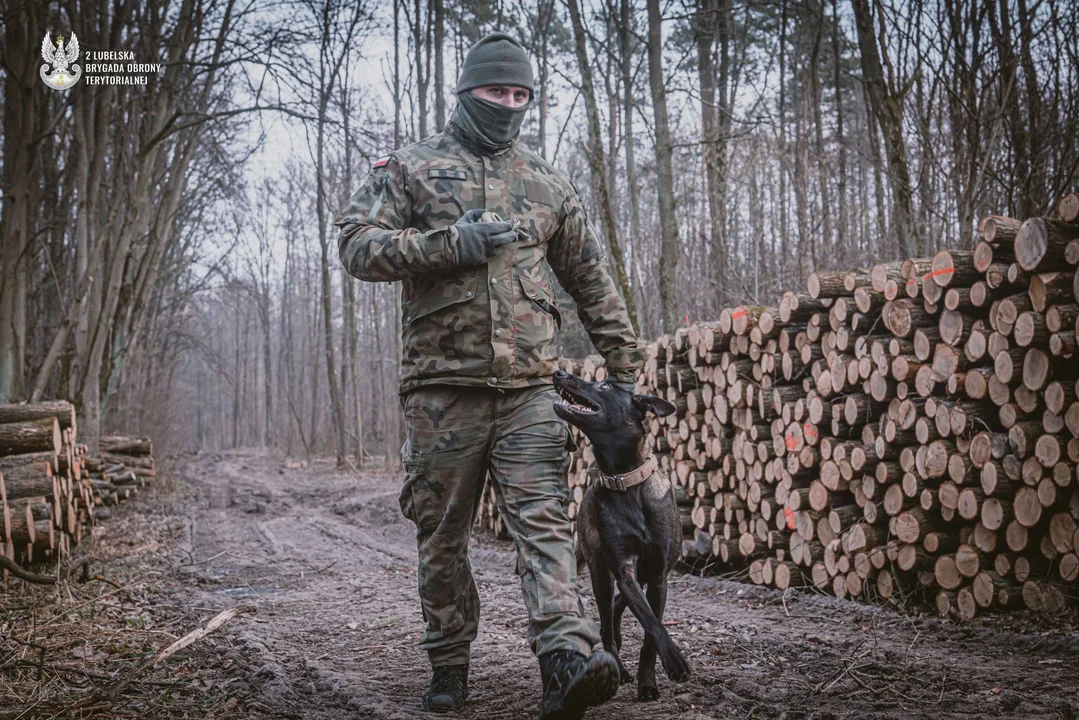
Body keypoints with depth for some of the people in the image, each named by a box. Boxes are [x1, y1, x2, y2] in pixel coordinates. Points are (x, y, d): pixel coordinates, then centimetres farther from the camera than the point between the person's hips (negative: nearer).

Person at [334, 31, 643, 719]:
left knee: (543, 519, -9)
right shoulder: (411, 166, 9)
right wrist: (452, 244, -12)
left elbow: (592, 278, 21)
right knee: (443, 533, 6)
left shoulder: (547, 181, 17)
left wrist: (625, 363, 19)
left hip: (529, 388, 1)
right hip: (442, 386, -1)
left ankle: (568, 660, -18)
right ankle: (450, 663, 18)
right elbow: (357, 244, -2)